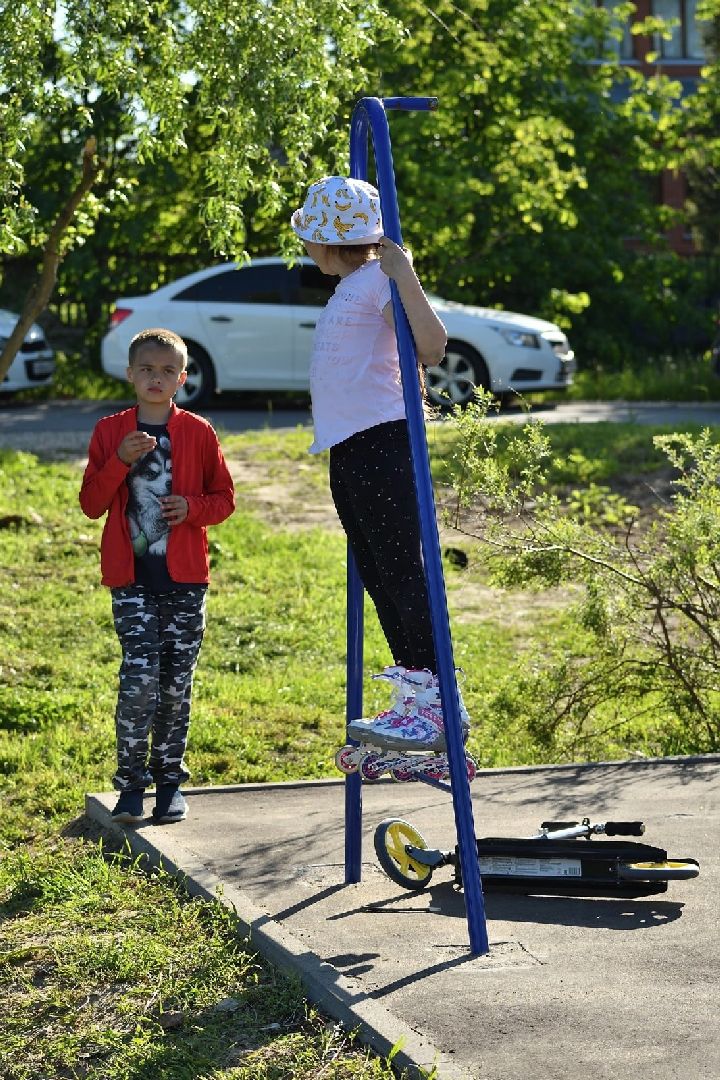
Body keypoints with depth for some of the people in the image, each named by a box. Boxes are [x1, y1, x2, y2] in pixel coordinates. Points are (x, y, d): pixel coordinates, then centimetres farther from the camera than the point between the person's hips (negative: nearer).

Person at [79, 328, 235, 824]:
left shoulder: (198, 433, 3)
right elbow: (91, 504, 2)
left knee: (176, 684, 6)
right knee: (139, 677, -11)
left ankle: (170, 778, 19)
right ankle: (131, 782, 0)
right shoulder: (110, 432, 4)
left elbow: (224, 498, 9)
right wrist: (120, 462, -14)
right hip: (132, 578, -1)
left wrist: (191, 507, -12)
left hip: (185, 578, 1)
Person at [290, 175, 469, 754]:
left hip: (381, 441, -11)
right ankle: (414, 699, 19)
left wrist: (405, 276, -28)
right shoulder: (350, 288, 18)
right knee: (379, 577, 12)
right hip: (350, 448, 11)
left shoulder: (379, 279, -10)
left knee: (403, 573, -10)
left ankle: (438, 706, -7)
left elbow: (432, 346, -23)